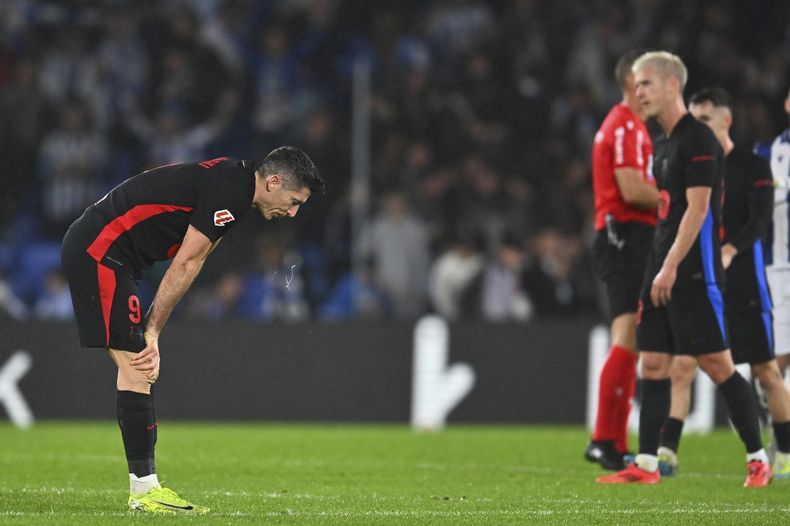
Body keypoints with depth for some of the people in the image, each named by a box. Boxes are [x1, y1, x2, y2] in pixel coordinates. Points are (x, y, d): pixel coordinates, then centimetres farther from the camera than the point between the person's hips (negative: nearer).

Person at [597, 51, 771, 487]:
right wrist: (658, 268, 17)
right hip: (663, 271, 9)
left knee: (717, 364, -6)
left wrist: (671, 267, -21)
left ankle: (757, 459, 1)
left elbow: (697, 208, -18)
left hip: (693, 272, -9)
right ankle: (646, 464, 6)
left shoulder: (698, 139, -11)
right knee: (652, 363, 5)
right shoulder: (665, 144, 17)